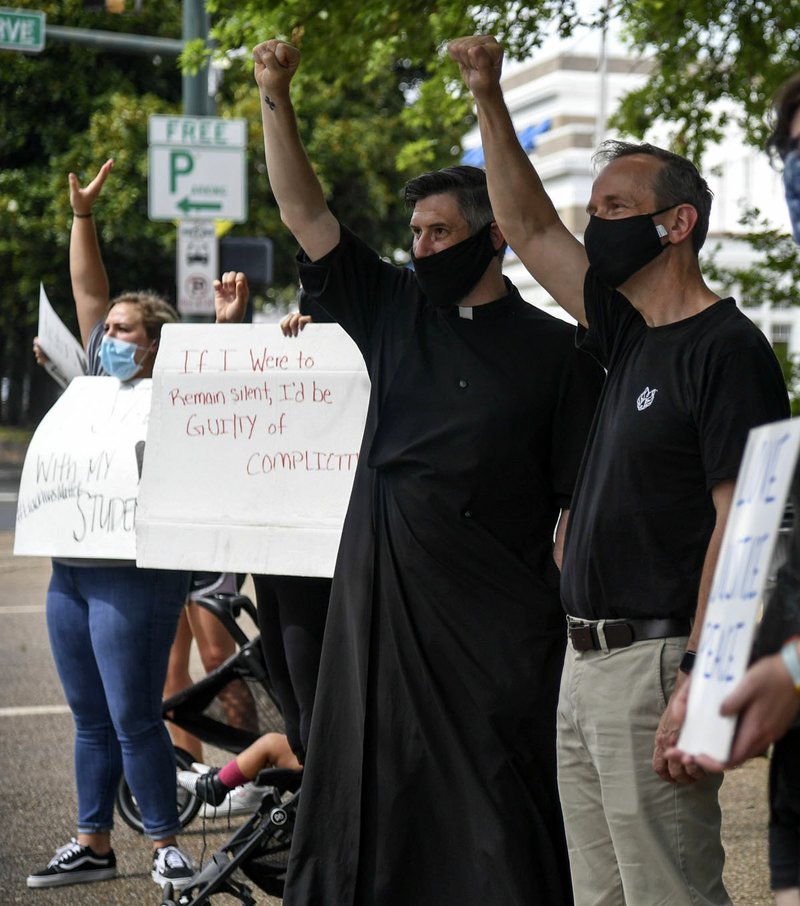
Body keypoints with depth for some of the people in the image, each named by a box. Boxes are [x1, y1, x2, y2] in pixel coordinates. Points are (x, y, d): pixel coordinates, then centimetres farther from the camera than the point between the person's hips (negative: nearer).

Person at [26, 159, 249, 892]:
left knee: (134, 720, -5)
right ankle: (93, 845, 19)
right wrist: (83, 216, 8)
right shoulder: (100, 379, 12)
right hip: (71, 572, 7)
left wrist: (230, 325, -33)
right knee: (91, 721, 12)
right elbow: (89, 289, 13)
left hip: (134, 575, -7)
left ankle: (166, 846, 5)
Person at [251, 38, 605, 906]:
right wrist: (273, 96, -1)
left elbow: (579, 499, -2)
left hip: (498, 622, -4)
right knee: (370, 788, 9)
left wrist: (572, 620, -10)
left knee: (496, 803, -2)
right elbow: (302, 210, 8)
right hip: (378, 602, 4)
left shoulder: (555, 353, 0)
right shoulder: (395, 312, 10)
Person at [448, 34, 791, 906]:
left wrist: (698, 687, -24)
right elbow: (530, 229, 23)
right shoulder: (630, 337, 15)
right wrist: (488, 97, 19)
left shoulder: (728, 351, -12)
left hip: (656, 666, -9)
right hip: (587, 663, 9)